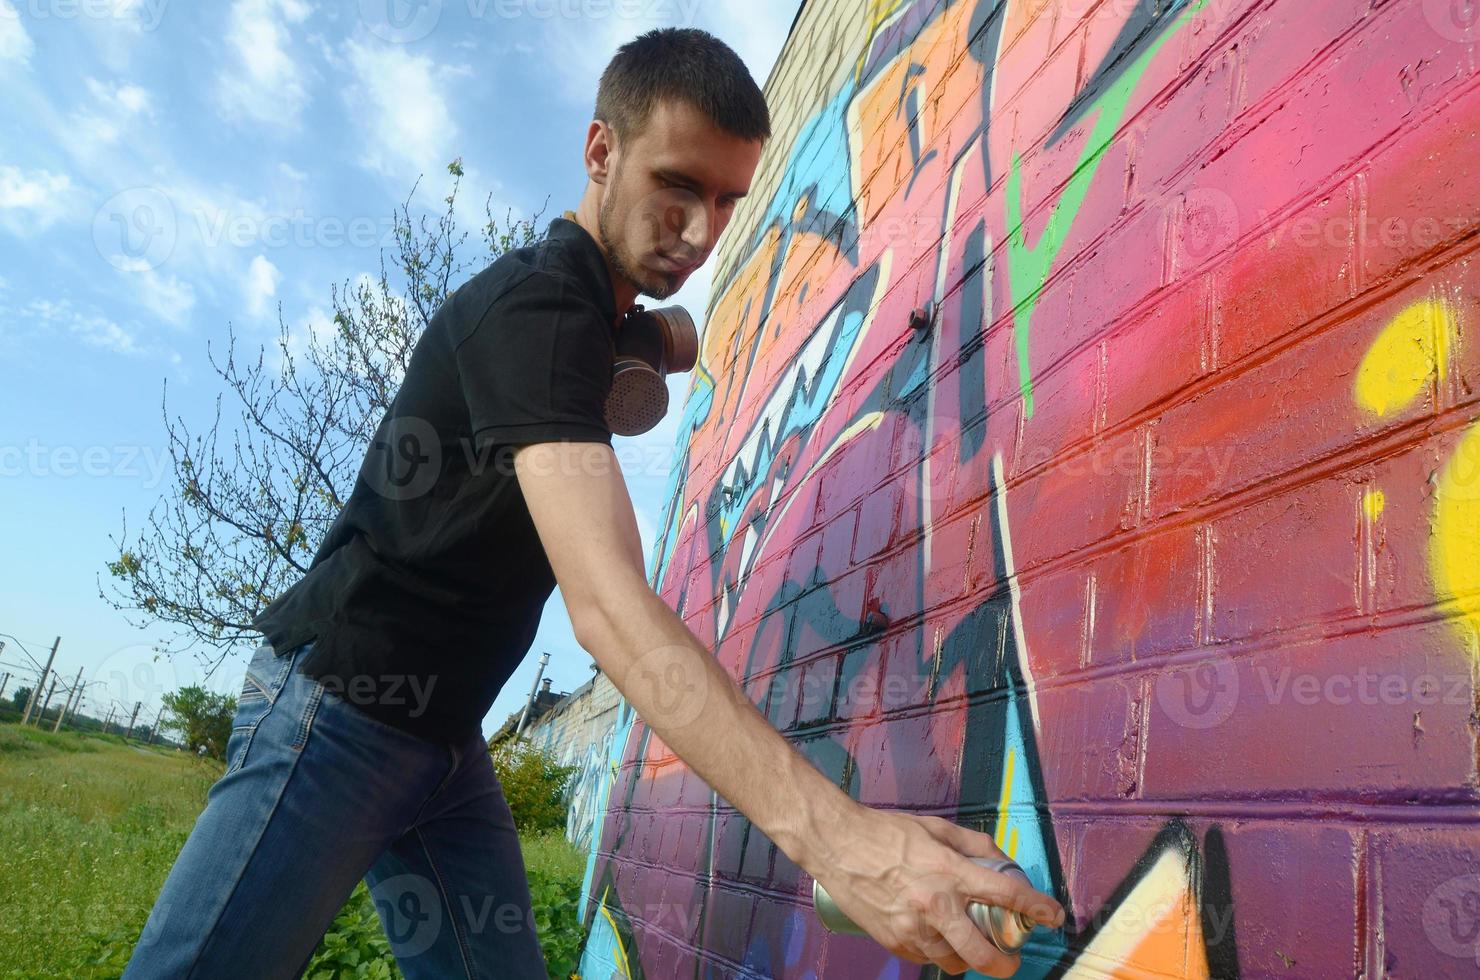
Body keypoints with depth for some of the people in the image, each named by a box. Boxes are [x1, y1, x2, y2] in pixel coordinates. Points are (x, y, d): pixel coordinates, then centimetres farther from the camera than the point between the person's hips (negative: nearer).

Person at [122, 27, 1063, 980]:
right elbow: (607, 603, -36)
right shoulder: (538, 307, -22)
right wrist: (827, 829, -45)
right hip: (339, 706, -9)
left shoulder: (590, 310, 10)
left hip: (441, 732, 9)